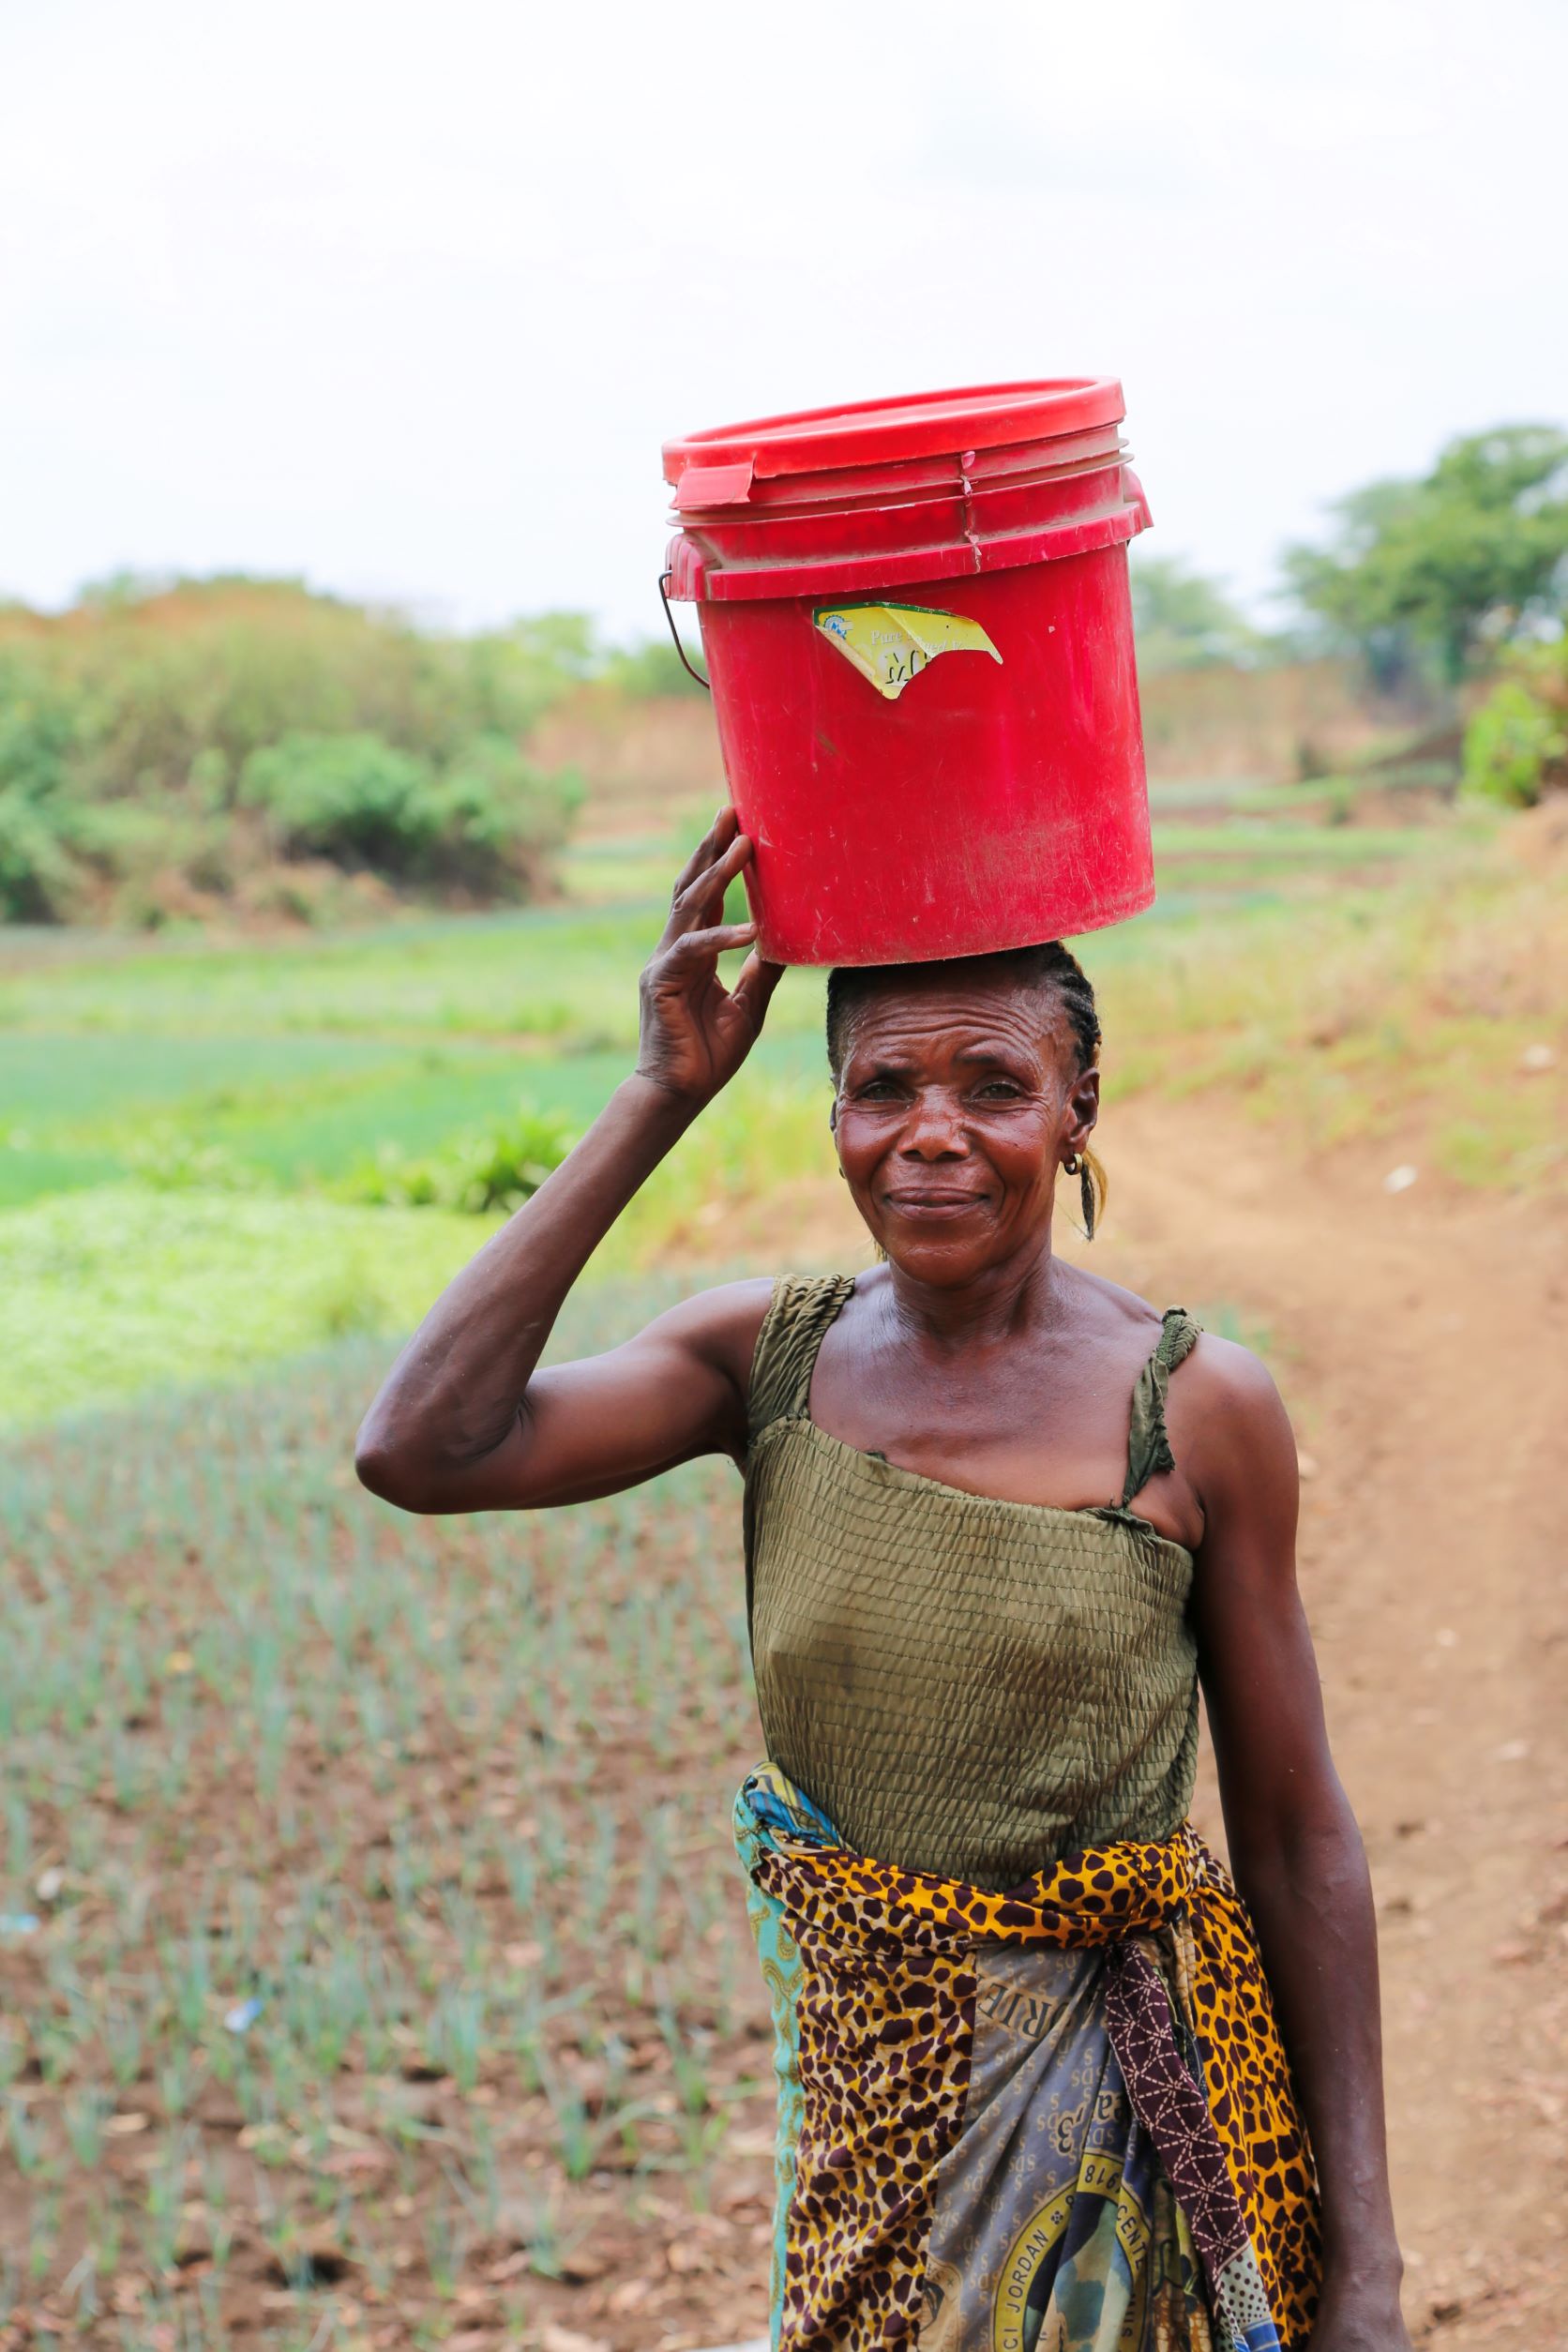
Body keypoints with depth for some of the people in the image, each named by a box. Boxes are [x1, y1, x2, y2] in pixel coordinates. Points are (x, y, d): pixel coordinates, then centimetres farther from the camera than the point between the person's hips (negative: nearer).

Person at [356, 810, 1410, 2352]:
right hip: (863, 2094, 2)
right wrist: (661, 1098, -17)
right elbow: (421, 1451, -20)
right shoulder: (768, 1356, -4)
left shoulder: (1195, 1411, -10)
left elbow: (1297, 1841, -5)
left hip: (1128, 2100, -2)